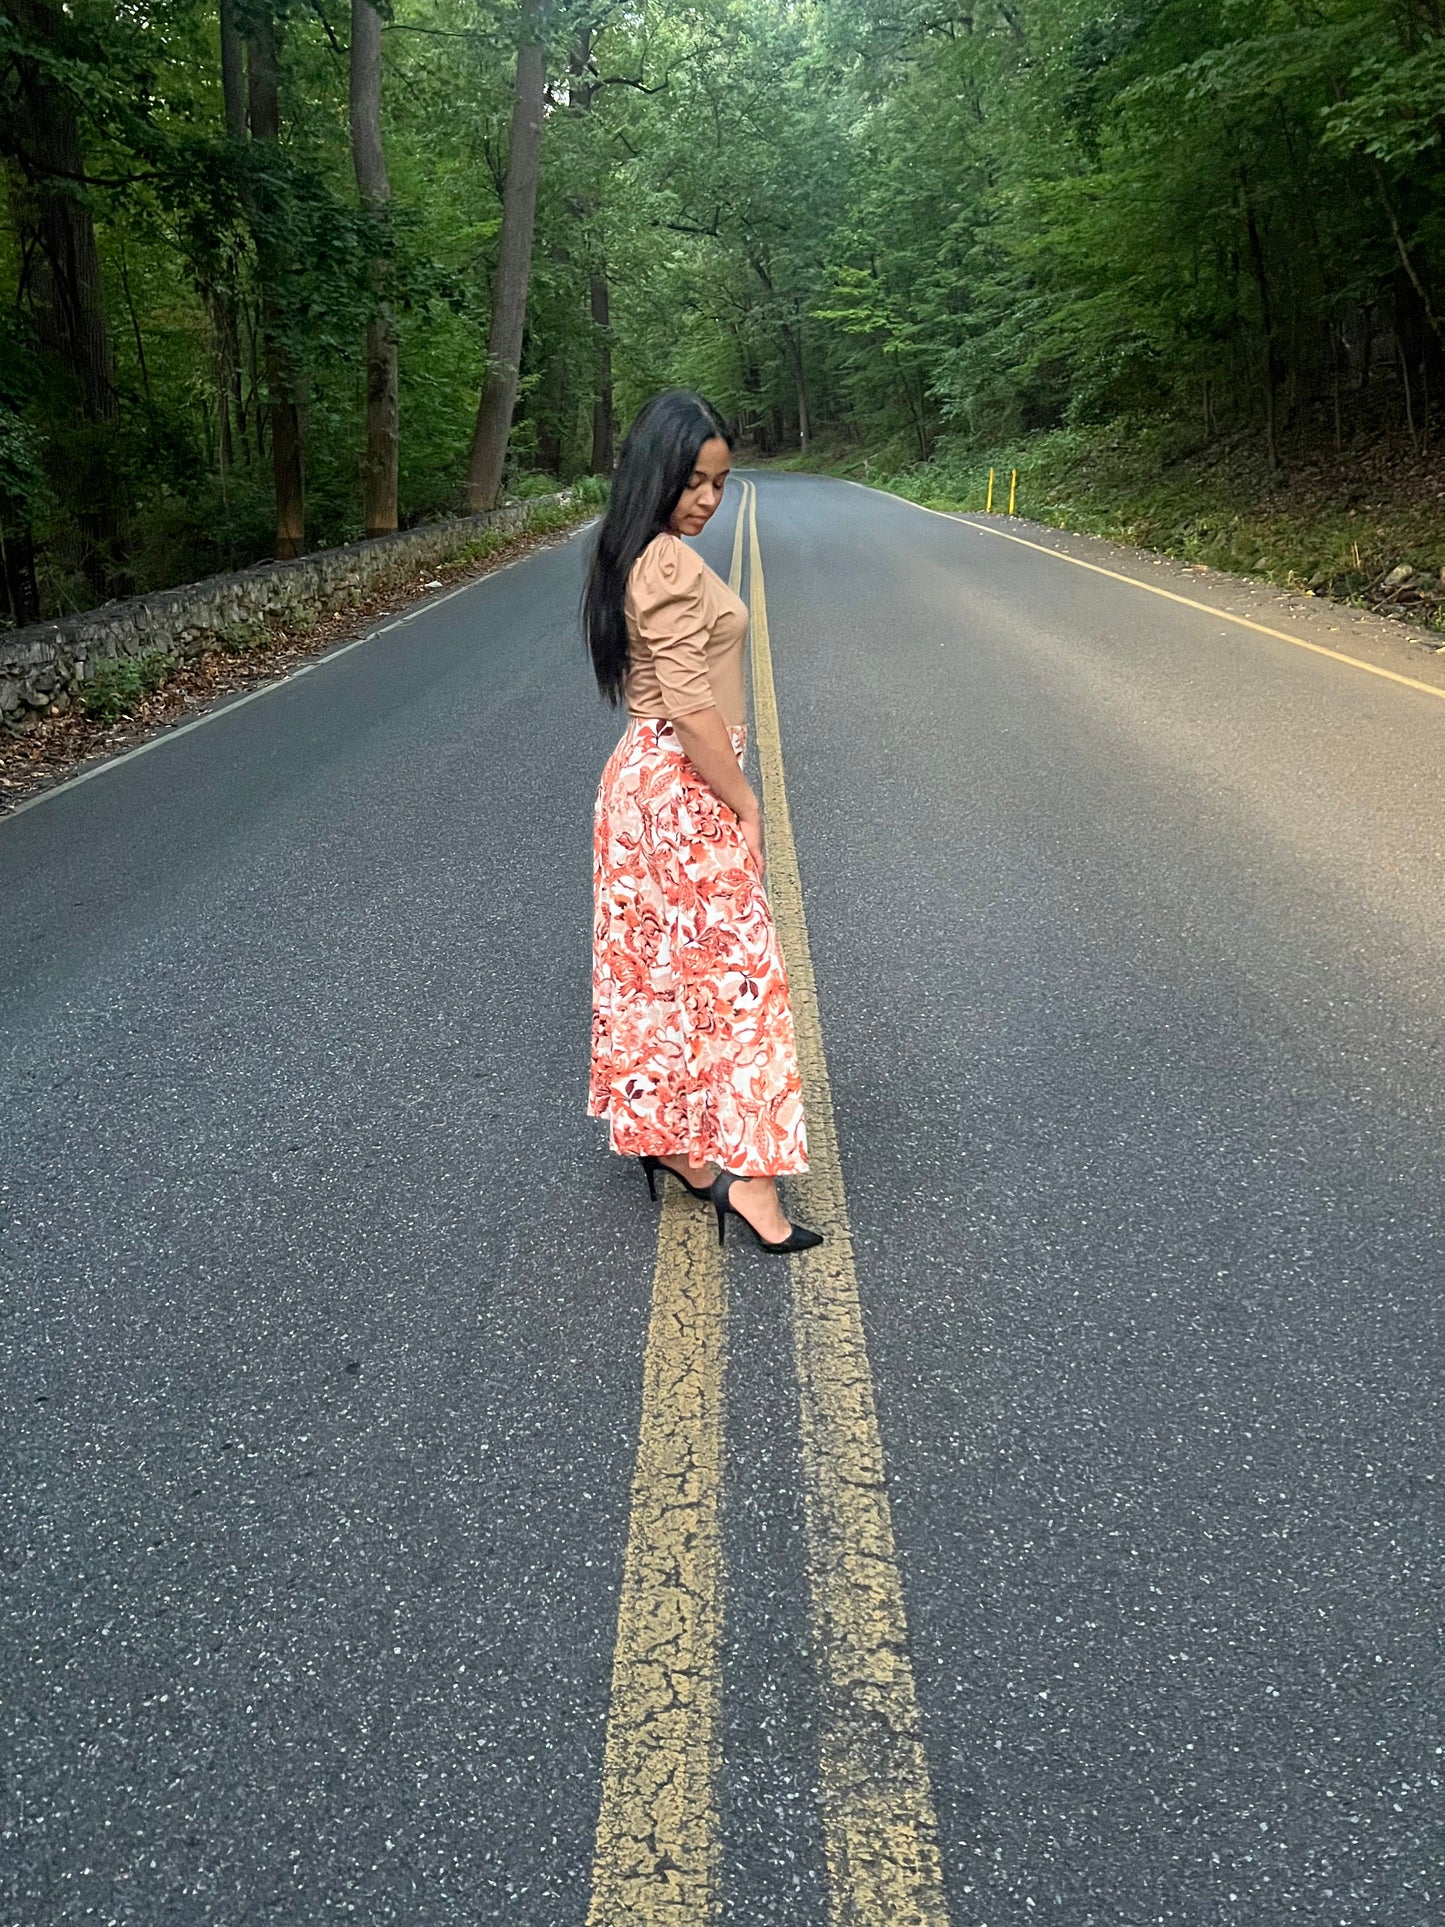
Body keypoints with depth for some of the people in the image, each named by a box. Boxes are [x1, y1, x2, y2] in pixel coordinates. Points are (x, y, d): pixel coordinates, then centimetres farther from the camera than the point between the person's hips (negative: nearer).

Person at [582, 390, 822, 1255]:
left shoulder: (638, 556, 12)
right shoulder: (673, 565, -20)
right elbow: (691, 708, -24)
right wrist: (747, 804, -15)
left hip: (644, 777, 10)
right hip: (685, 790, -10)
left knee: (662, 964, 16)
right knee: (734, 966, -5)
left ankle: (664, 1135, 28)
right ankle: (745, 1172, 0)